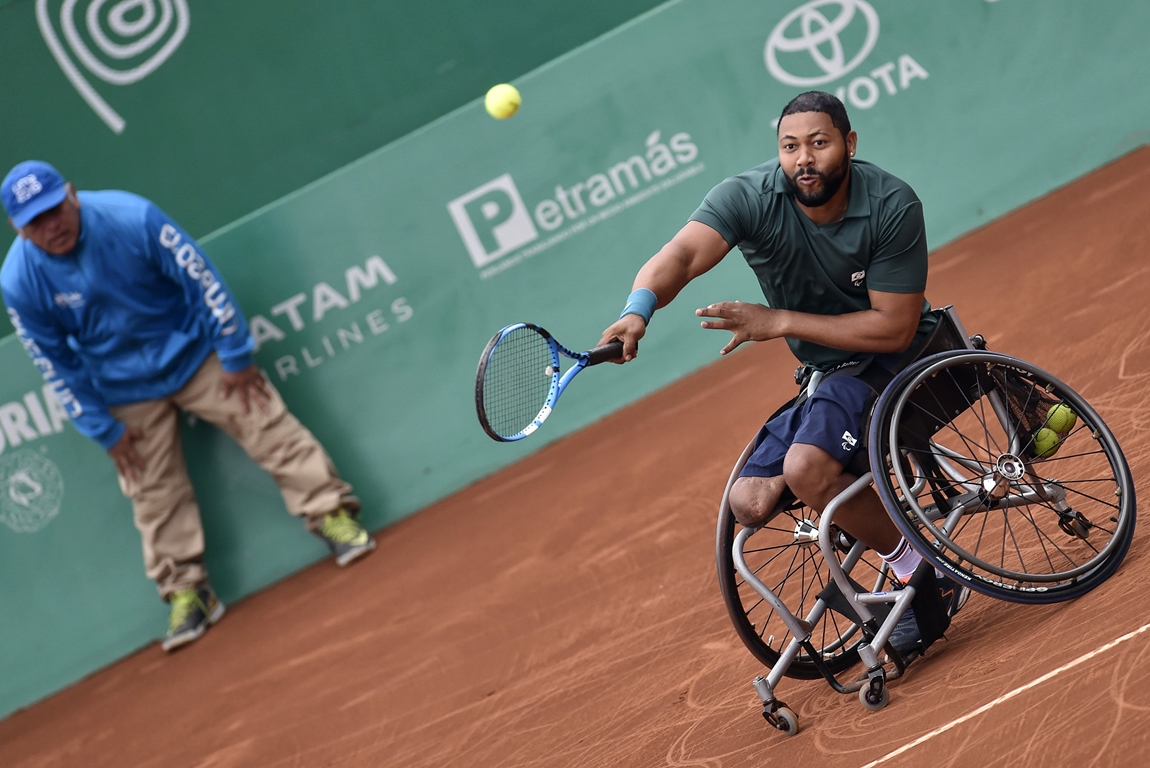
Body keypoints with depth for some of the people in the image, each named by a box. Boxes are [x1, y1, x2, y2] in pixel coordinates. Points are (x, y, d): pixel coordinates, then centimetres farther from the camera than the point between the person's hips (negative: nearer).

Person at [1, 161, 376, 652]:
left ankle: (334, 517, 4)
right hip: (126, 393, 1)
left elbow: (201, 278, -15)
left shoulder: (131, 217, -25)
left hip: (193, 352, -1)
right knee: (154, 492, 5)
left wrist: (235, 354, -12)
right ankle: (187, 592, 15)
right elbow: (56, 364, -8)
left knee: (270, 429, -6)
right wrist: (103, 429, -5)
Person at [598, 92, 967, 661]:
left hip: (899, 359, -6)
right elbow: (682, 255, -31)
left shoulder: (892, 206, -21)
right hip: (826, 376, 6)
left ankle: (926, 576, -11)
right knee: (751, 502, -5)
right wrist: (638, 310, -53)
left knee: (806, 467, -29)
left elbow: (894, 329, -22)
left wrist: (780, 322, -26)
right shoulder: (749, 198, -14)